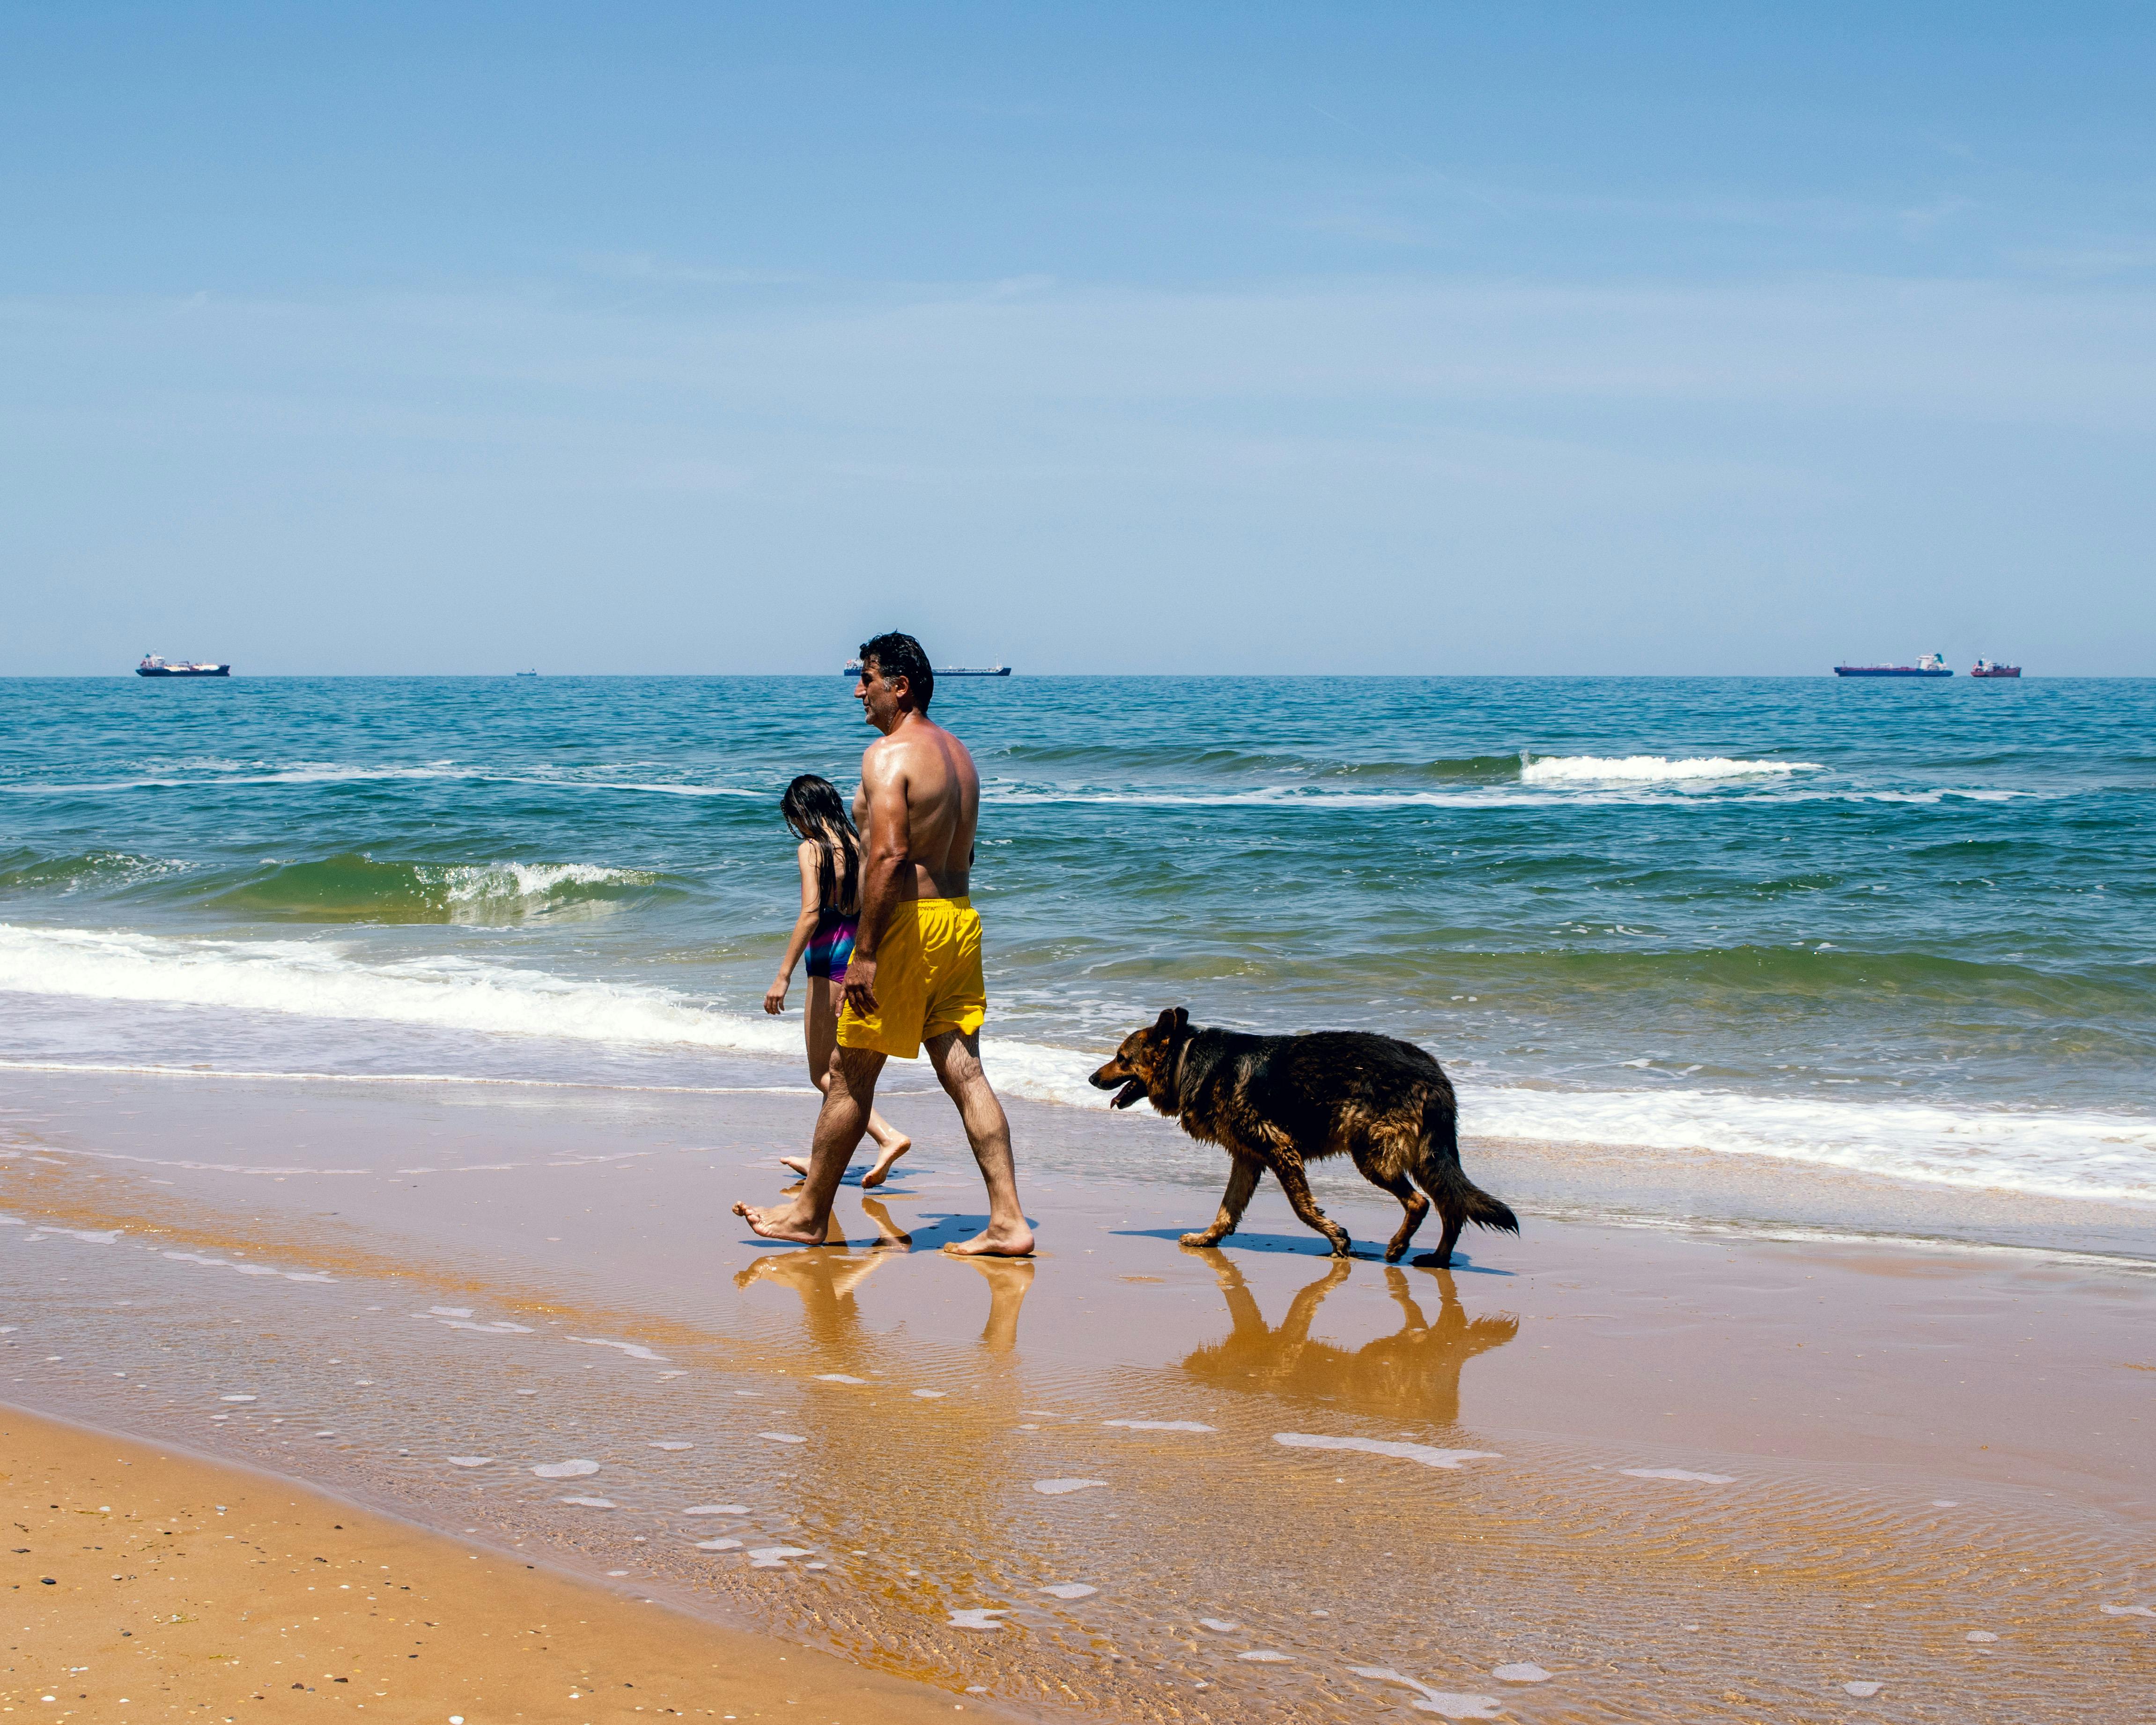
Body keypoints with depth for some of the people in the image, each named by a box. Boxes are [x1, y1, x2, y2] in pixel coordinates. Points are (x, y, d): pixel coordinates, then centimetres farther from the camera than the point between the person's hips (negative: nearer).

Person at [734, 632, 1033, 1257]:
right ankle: (1008, 1221, -1)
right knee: (964, 1072, 5)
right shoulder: (957, 754, 16)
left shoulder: (889, 755, -13)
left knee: (850, 1074, 5)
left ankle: (810, 1211, 17)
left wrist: (864, 954, -22)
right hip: (959, 918, 8)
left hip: (908, 922, -8)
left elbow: (889, 857, -22)